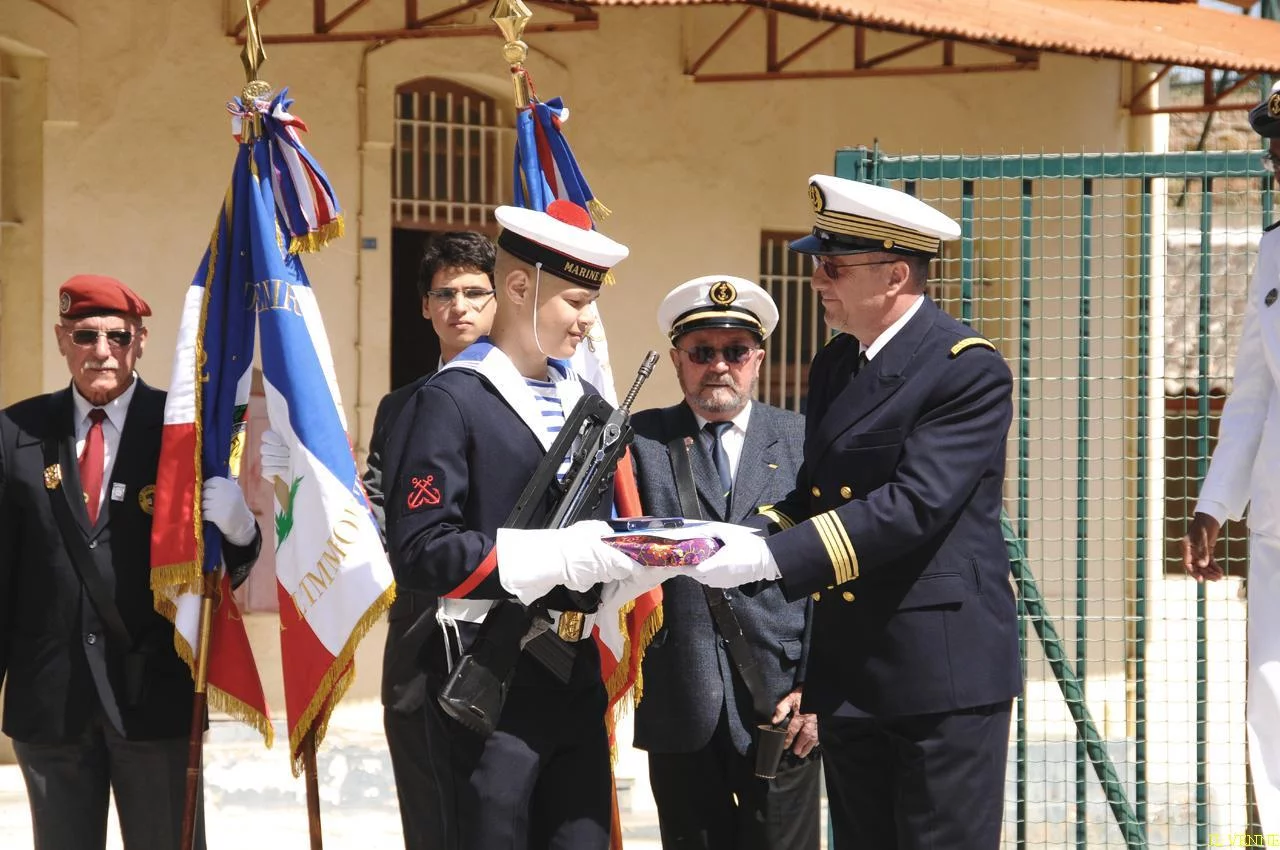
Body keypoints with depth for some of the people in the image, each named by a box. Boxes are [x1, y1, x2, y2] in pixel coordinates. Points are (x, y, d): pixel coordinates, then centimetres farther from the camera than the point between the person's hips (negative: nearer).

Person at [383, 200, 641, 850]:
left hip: (577, 675, 7)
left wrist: (623, 554, 0)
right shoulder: (450, 400, -9)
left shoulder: (582, 401, 16)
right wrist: (557, 556, -23)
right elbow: (418, 550, -18)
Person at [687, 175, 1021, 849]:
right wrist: (743, 538, -4)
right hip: (848, 670, 8)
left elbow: (913, 505, -23)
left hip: (943, 667, -8)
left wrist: (771, 557, -27)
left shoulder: (969, 371, -13)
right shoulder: (833, 365, 13)